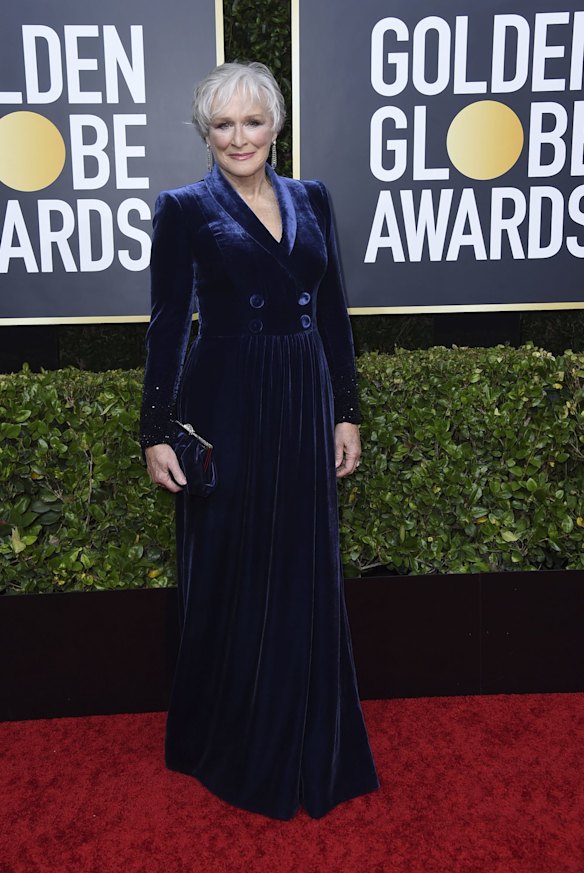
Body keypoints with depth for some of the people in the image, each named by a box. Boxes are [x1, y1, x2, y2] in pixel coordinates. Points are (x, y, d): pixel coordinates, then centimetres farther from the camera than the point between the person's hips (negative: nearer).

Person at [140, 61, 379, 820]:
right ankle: (229, 744, 29)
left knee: (305, 573, 11)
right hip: (226, 409, -4)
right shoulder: (186, 208, -1)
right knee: (229, 573, 7)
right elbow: (168, 323, -3)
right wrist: (158, 431, -7)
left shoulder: (312, 199, 10)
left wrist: (347, 412, 6)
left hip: (304, 407, 4)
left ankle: (310, 745, 31)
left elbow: (333, 312, 10)